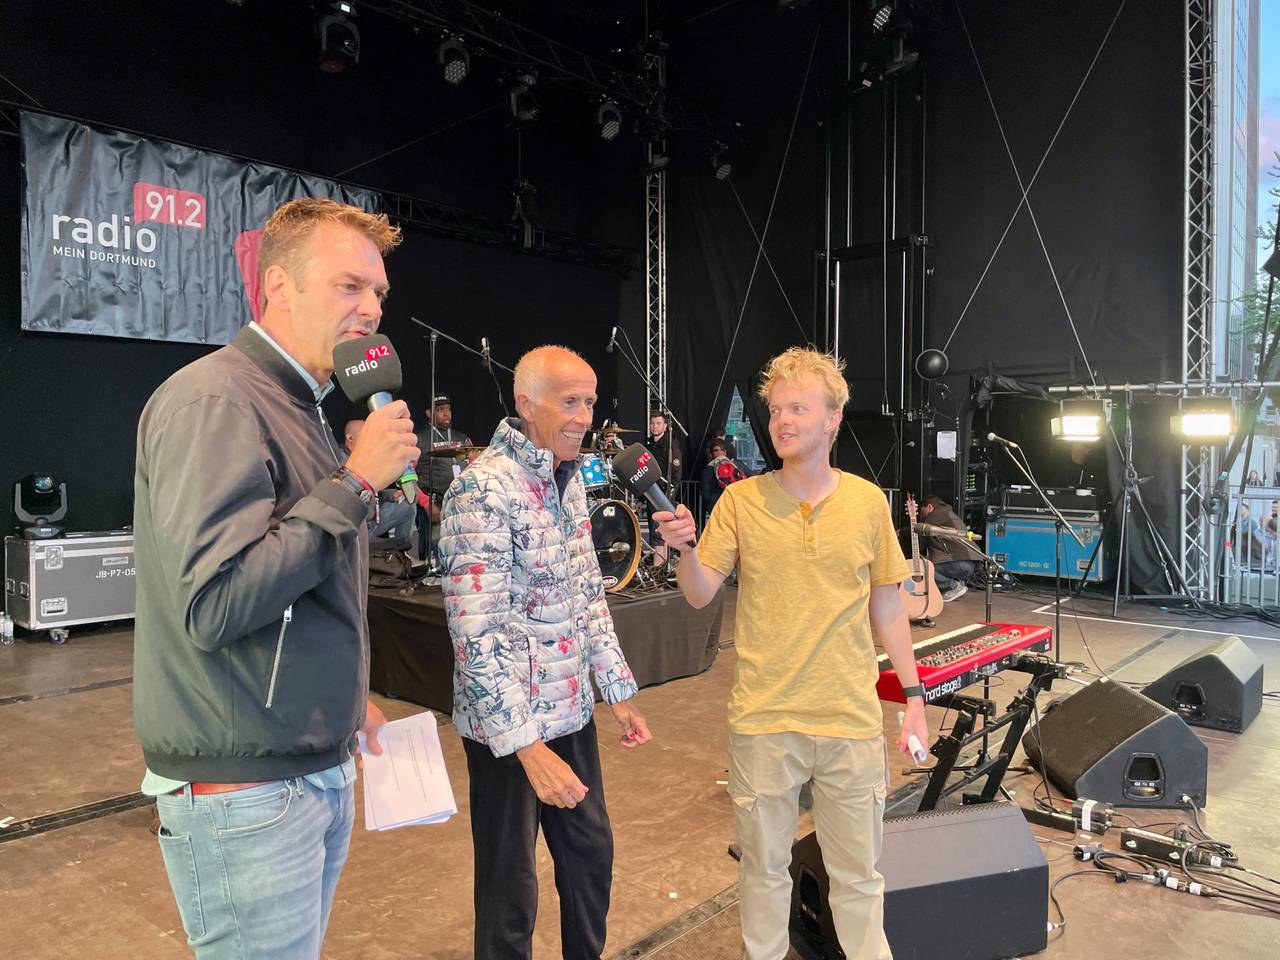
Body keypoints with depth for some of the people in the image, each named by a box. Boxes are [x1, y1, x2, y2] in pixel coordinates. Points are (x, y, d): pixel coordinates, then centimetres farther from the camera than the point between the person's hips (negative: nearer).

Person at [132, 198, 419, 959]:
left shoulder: (301, 406, 10)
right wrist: (355, 483, -23)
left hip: (321, 772, 9)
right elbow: (213, 603, -28)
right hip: (244, 791, -9)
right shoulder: (214, 402, -18)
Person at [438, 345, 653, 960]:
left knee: (592, 856, 21)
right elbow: (477, 632, -23)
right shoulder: (484, 487, -19)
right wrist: (528, 746, -26)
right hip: (508, 728, -8)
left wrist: (619, 693, 14)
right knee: (511, 889, 9)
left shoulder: (569, 479, 7)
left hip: (570, 712, 8)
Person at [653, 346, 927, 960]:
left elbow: (886, 606, 7)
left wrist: (913, 696, 6)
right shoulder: (741, 501, -3)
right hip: (763, 719, 0)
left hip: (852, 721, 1)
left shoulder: (868, 502, 1)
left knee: (858, 874, 15)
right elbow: (700, 595, -5)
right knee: (764, 867, 17)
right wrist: (684, 549, -25)